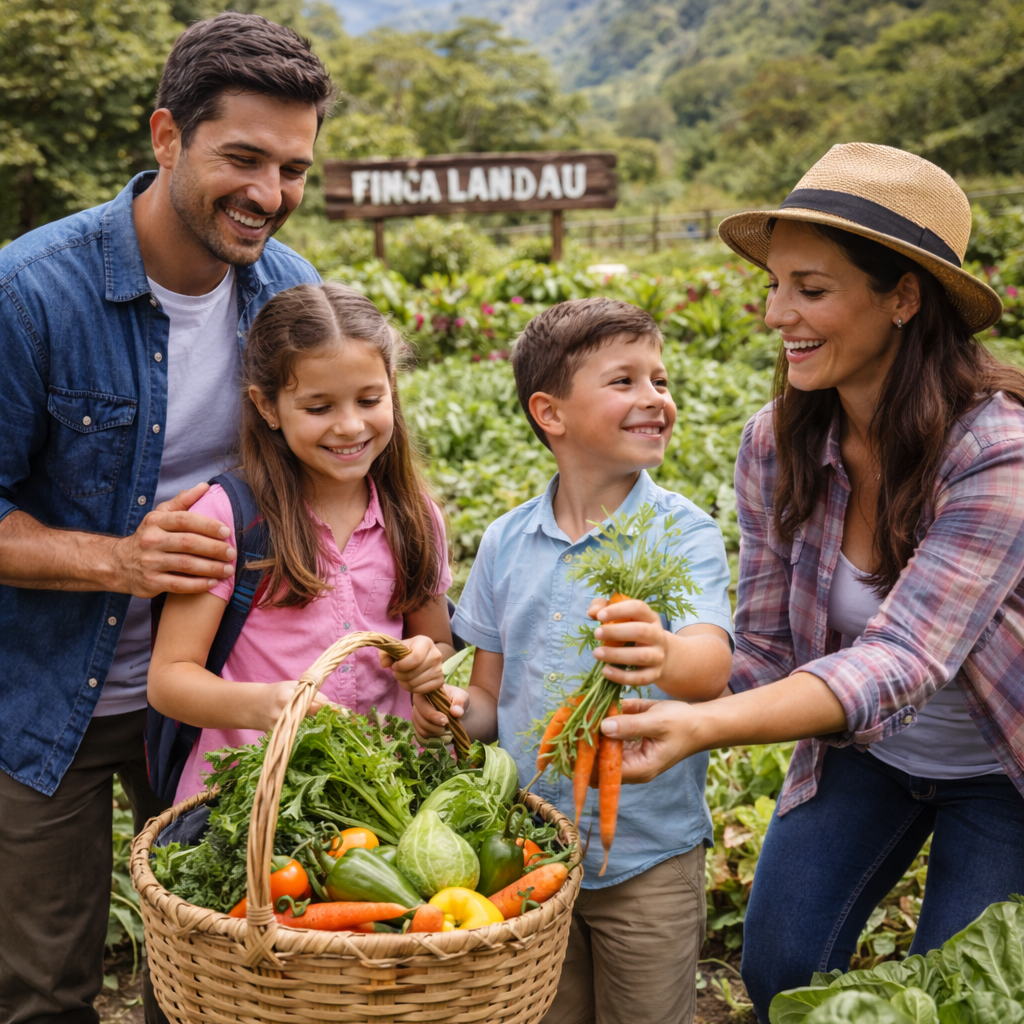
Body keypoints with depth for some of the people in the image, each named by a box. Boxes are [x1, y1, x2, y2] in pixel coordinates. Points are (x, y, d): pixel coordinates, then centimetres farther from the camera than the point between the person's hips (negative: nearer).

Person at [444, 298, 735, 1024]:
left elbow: (712, 665, -29)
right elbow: (493, 698, 8)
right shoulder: (506, 542, -1)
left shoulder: (684, 533, -11)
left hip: (648, 859, -3)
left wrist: (664, 654, -51)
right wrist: (457, 709, -14)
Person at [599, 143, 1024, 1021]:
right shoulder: (777, 445, -15)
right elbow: (767, 653, -11)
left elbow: (902, 662, -40)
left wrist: (701, 727, -54)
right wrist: (669, 682, -32)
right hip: (861, 753, 4)